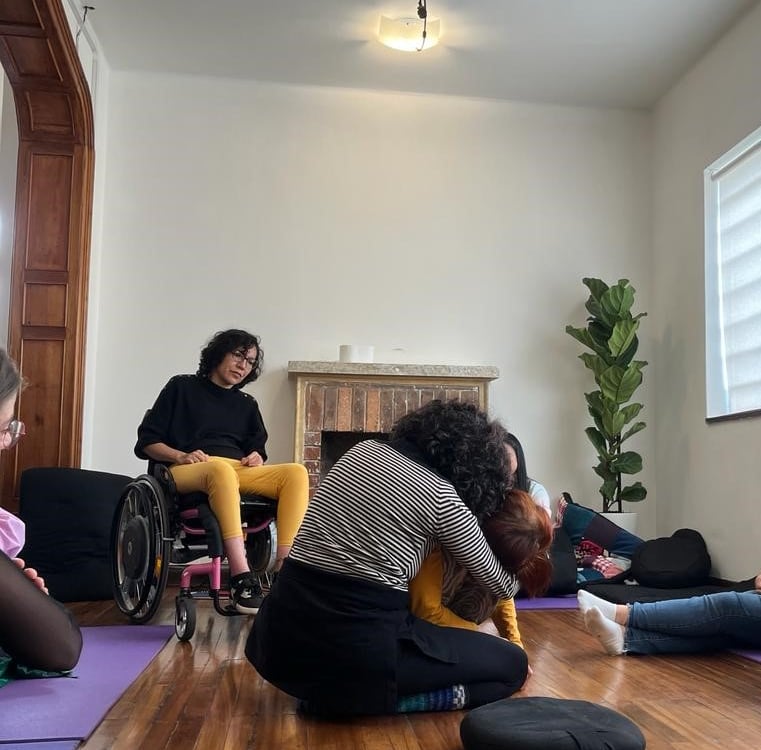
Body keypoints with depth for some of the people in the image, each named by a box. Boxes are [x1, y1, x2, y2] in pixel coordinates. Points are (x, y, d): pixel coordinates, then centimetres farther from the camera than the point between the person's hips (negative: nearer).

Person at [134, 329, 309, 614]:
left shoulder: (247, 404, 26)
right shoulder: (182, 387, 13)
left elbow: (257, 448, 23)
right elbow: (147, 441, 7)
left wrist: (256, 457, -2)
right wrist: (181, 456, -12)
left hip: (241, 472, 5)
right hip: (187, 472, -4)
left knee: (296, 473, -27)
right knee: (221, 468, -43)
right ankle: (241, 577, -49)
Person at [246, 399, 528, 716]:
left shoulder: (363, 449, 10)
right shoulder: (444, 499, -6)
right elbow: (502, 585, 8)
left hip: (284, 635, 7)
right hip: (360, 649, -7)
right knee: (513, 666, 9)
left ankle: (323, 690, 16)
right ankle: (382, 701, -5)